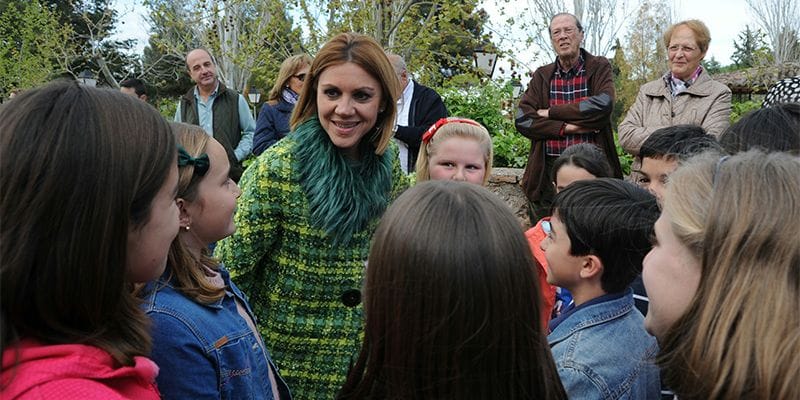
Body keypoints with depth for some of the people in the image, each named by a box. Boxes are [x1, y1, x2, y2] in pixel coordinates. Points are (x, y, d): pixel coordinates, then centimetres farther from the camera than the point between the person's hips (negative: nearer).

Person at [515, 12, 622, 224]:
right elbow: (522, 120, -2)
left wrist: (550, 113, -9)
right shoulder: (542, 76, 10)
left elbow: (603, 105, -15)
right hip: (548, 170, 2)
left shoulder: (599, 67, 4)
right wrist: (566, 127, -13)